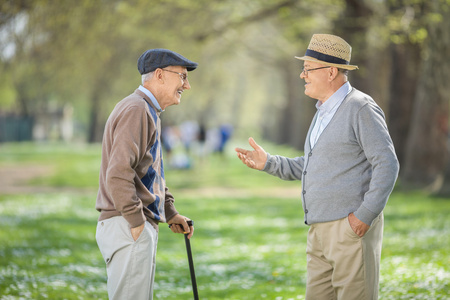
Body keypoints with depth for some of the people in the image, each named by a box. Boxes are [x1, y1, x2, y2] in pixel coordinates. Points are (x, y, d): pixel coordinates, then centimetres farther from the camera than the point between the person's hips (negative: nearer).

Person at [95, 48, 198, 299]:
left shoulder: (151, 113, 20)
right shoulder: (136, 110, -14)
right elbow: (118, 174, -24)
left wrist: (171, 213, 20)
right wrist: (136, 222, -20)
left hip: (142, 227, 11)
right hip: (129, 231, -11)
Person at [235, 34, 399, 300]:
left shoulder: (361, 108, -11)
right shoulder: (324, 112, 19)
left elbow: (387, 165, -16)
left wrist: (366, 214, -19)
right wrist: (269, 163, 14)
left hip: (352, 228, -9)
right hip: (320, 230, 9)